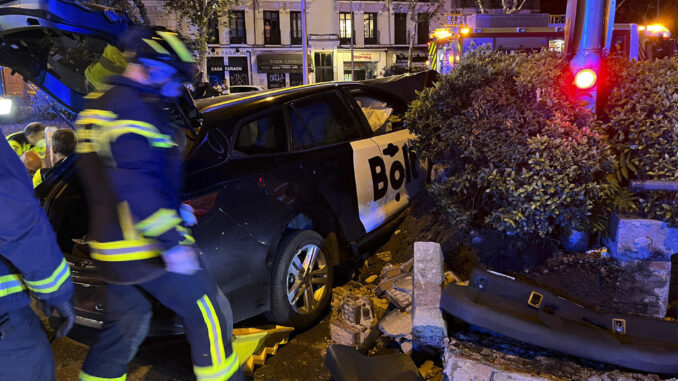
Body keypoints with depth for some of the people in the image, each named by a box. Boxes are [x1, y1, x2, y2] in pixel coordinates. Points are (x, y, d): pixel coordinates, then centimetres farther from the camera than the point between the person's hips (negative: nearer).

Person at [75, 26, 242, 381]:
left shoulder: (102, 104, 17)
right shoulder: (131, 108, -16)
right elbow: (135, 186, -27)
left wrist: (173, 210, 22)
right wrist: (171, 242, -27)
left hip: (113, 245, 10)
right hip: (143, 249, -10)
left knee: (125, 324, 21)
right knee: (209, 313, 1)